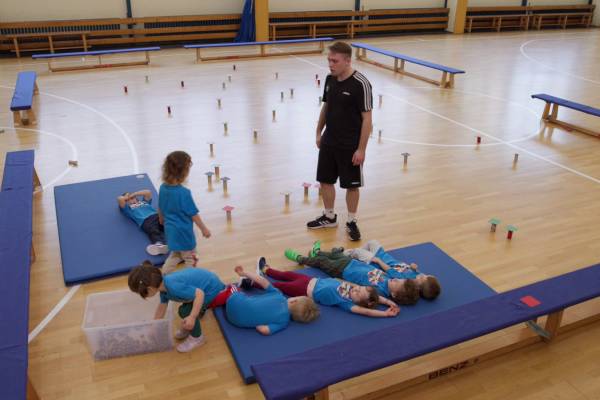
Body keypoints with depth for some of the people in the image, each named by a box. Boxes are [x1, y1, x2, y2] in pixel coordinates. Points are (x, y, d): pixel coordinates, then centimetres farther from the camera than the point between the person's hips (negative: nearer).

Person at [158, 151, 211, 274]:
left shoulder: (163, 188, -6)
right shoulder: (184, 193, -27)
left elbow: (160, 209, 9)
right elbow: (193, 214, -17)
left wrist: (162, 220, 29)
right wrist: (204, 229, -4)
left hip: (170, 230, 7)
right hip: (183, 232, -7)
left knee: (175, 253, 28)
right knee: (190, 259, 14)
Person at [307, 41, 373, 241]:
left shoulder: (360, 84, -19)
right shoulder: (330, 79, 2)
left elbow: (367, 119, -17)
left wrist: (361, 149, -17)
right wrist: (319, 133, 16)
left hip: (350, 147, -6)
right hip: (328, 143, 7)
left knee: (351, 185, 7)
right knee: (325, 180, 14)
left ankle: (351, 222, 24)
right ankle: (329, 217, 33)